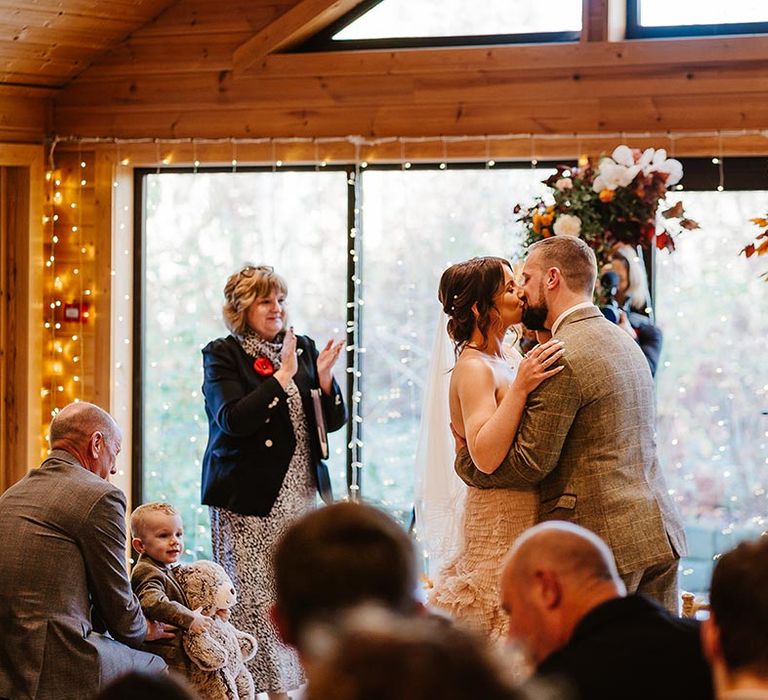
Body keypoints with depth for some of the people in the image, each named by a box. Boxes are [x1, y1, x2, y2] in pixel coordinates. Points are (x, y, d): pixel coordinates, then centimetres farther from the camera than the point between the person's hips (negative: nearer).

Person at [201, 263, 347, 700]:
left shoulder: (303, 349, 13)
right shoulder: (222, 356, 0)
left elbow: (334, 421, 13)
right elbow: (233, 420, -15)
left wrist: (324, 379, -6)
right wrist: (281, 376, -16)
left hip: (302, 494, 5)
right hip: (248, 500, -5)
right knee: (253, 598, -7)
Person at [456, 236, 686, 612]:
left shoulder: (562, 357, -14)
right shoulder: (625, 342, 17)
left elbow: (530, 462, -14)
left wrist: (464, 462, 3)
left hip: (601, 541, -9)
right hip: (659, 532, 9)